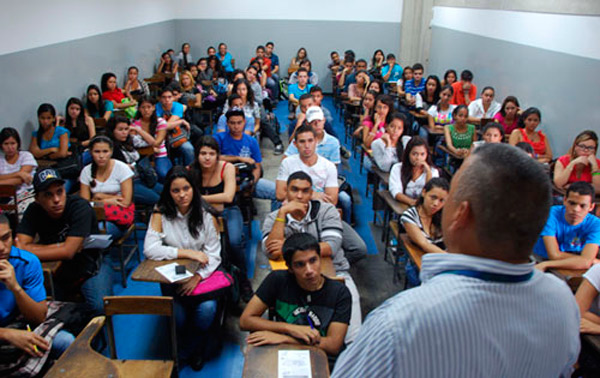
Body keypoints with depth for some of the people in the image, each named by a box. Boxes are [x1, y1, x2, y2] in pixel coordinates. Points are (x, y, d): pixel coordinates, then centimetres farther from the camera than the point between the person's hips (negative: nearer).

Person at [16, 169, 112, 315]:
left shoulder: (80, 207, -22)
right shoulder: (34, 211, -9)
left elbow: (68, 252, -28)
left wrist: (30, 250, -20)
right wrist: (60, 247, -21)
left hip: (89, 270, -4)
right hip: (55, 273, 5)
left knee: (101, 307, -30)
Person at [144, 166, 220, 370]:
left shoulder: (205, 215, -3)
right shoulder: (160, 215, -4)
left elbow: (214, 254, -4)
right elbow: (150, 249, -16)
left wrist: (197, 277, -20)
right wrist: (188, 253, -19)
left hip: (202, 274, 1)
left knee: (207, 309, -25)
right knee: (177, 315, -25)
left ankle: (186, 352, 8)